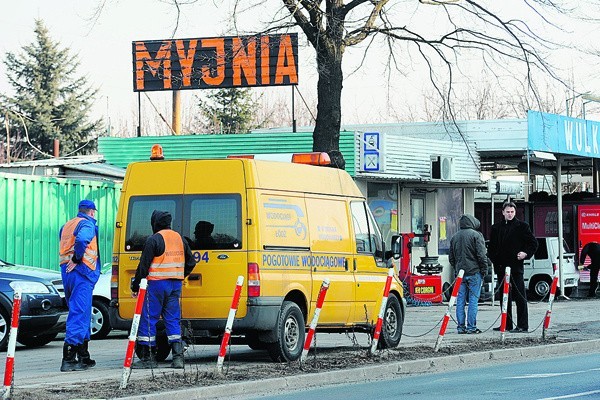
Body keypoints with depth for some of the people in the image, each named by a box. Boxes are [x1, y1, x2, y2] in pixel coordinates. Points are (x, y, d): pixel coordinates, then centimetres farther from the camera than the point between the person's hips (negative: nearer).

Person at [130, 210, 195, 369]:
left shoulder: (154, 240, -9)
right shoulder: (180, 239, 13)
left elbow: (144, 265, -10)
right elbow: (190, 263, 20)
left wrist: (135, 286, -4)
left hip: (157, 284, -6)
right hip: (175, 285, 6)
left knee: (148, 320, 0)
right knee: (173, 320, 9)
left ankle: (147, 358, -1)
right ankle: (178, 357, 1)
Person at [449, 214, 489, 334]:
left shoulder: (454, 237, 13)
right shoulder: (476, 235, -6)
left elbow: (451, 257, 17)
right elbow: (481, 255, -10)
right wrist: (484, 269, -2)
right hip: (474, 271, -5)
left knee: (460, 300, 6)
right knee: (473, 299, -3)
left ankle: (461, 327, 5)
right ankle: (471, 327, -6)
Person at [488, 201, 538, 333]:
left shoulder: (521, 226, 2)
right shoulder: (496, 228, 14)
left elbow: (533, 243, 4)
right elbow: (491, 247, 20)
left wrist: (526, 254, -11)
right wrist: (494, 260, 6)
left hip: (516, 266, -5)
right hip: (501, 267, 5)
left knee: (519, 297, -6)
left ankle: (522, 325, -6)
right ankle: (507, 324, 16)